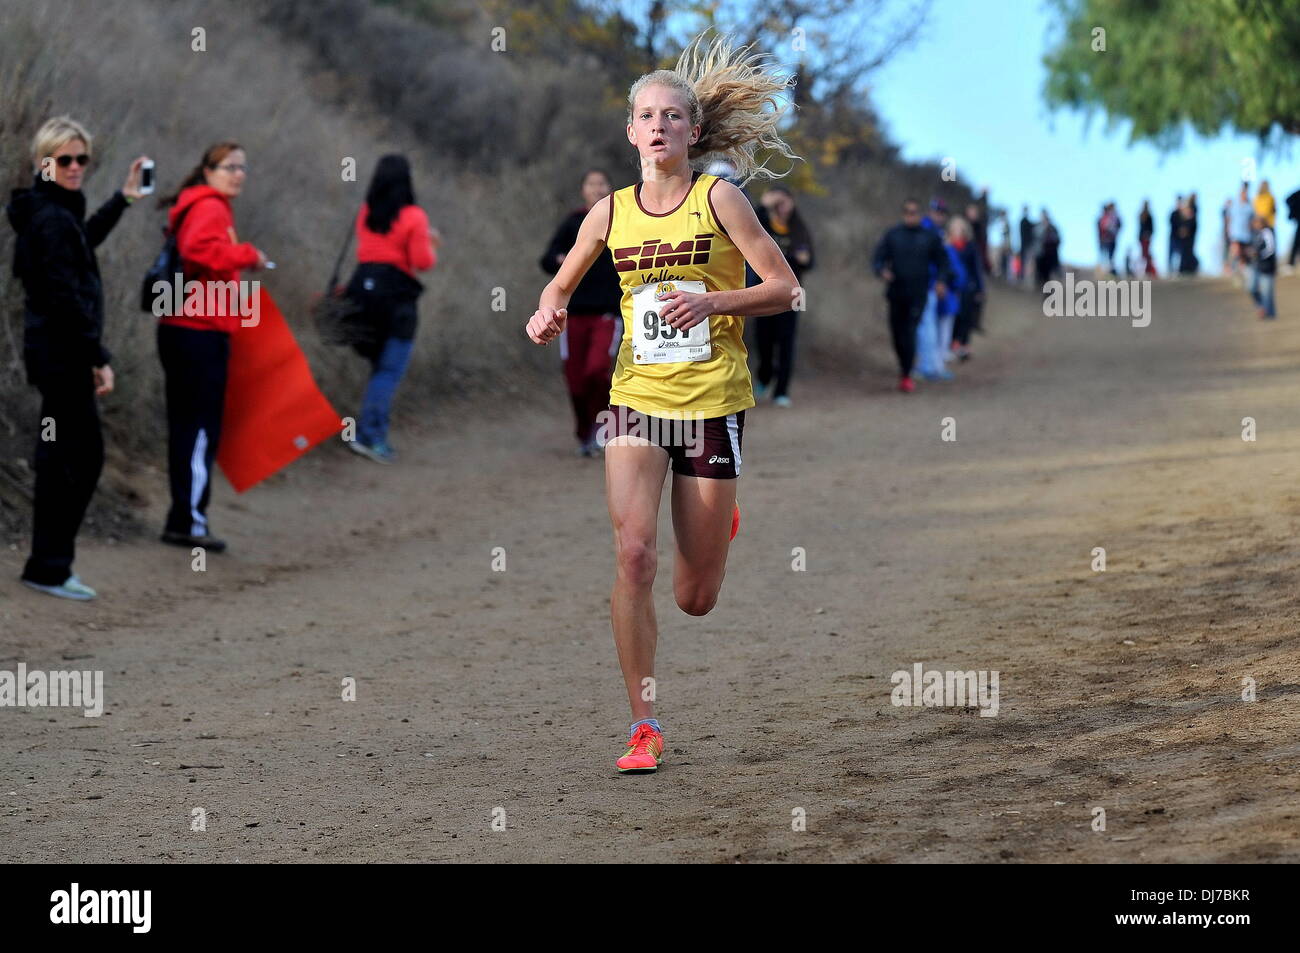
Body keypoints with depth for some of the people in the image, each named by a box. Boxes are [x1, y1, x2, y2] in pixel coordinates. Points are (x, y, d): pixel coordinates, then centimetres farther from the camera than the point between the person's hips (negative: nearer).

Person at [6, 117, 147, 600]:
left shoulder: (57, 210, 12)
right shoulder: (51, 219, -18)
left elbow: (82, 243, 37)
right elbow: (66, 298, -21)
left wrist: (122, 199, 40)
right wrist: (98, 358, -19)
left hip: (57, 354, 10)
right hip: (61, 355, -10)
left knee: (81, 455, 15)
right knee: (71, 459, -5)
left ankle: (50, 561, 20)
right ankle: (49, 567, 1)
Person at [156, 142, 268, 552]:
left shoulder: (204, 207, 22)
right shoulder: (210, 209, -11)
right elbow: (200, 249, -29)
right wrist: (248, 254, -20)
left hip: (187, 331, 11)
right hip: (200, 332, -11)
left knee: (188, 428, 13)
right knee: (202, 429, -7)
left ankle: (183, 519, 18)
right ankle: (189, 519, -5)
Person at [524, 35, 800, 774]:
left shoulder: (718, 198, -5)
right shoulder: (611, 212, 4)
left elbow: (785, 289, -5)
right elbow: (562, 284, 19)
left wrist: (713, 302, -20)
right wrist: (548, 314, -4)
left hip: (713, 403, -2)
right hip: (636, 401, 2)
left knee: (695, 599, 5)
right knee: (633, 553, -21)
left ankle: (720, 515, 44)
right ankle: (645, 727, -10)